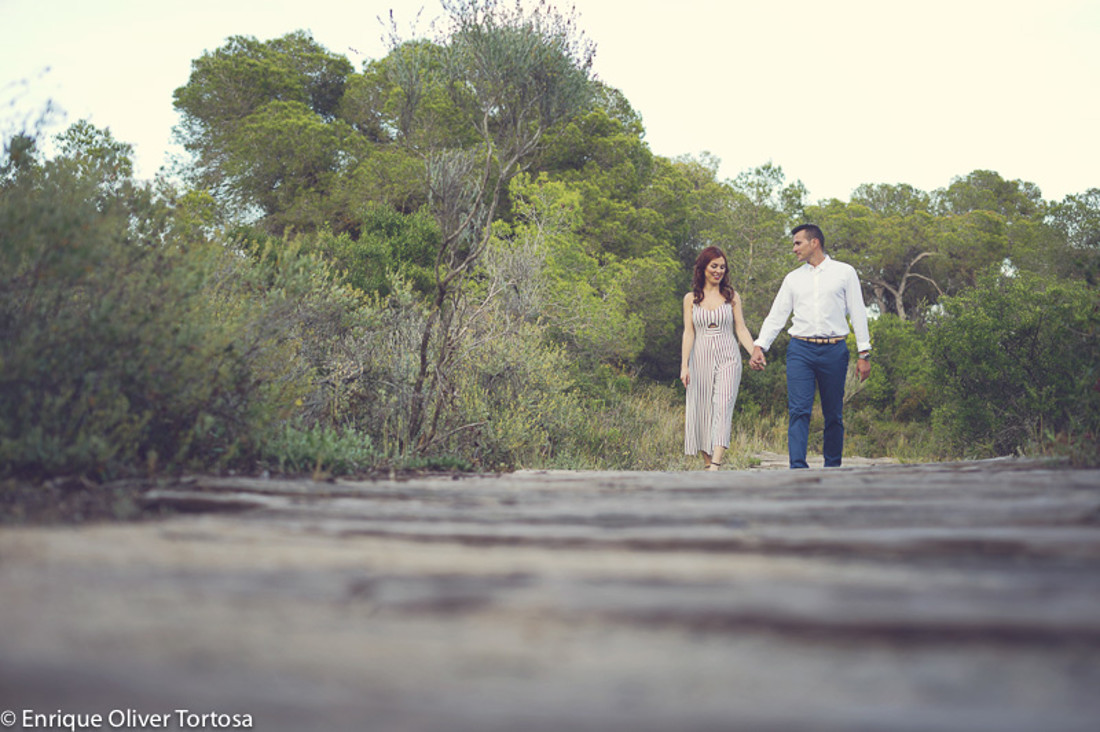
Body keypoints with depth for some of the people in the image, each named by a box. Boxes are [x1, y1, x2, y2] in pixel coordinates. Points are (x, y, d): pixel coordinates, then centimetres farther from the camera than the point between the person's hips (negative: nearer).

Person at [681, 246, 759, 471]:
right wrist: (684, 365, -3)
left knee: (723, 408, -15)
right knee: (701, 410, 1)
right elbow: (688, 333, 5)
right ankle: (706, 462, 11)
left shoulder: (732, 296, 9)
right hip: (701, 358, 1)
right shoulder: (691, 298, 9)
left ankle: (715, 464, -24)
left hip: (727, 358, -1)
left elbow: (741, 329, 7)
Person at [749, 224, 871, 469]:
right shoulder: (793, 279, 12)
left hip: (834, 350, -1)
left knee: (834, 415, 5)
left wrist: (864, 353, 0)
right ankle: (798, 468, -14)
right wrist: (759, 346, -3)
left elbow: (857, 313, 5)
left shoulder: (844, 272, 6)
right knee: (798, 411, -10)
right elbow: (776, 315, 10)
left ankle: (832, 468, 15)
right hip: (800, 350, 1)